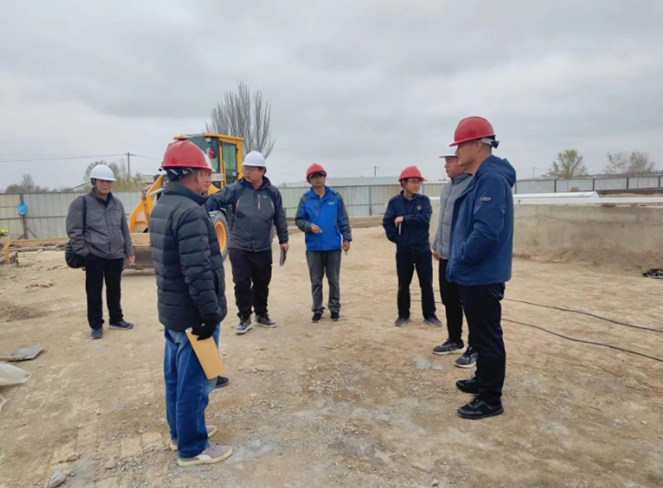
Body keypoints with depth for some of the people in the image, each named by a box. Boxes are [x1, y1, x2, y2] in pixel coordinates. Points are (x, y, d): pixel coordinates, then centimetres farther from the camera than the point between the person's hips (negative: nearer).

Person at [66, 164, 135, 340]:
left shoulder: (117, 203, 9)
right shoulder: (81, 203, -6)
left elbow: (124, 229, 15)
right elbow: (74, 231, -5)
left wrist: (129, 250, 12)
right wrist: (83, 252, -9)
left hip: (116, 256, 4)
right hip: (94, 256, -4)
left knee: (115, 290, 14)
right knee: (94, 292, 4)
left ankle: (116, 320, 28)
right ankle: (96, 325, 18)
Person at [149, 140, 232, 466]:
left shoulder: (162, 207, 10)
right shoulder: (190, 211, -23)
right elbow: (198, 272, -28)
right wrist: (211, 313, -21)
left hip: (172, 309, 10)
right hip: (192, 315, -10)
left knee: (176, 376, 21)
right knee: (194, 382, 4)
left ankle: (180, 432, 38)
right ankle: (192, 448, 20)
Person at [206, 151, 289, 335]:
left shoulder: (272, 192, 3)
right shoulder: (236, 189, -3)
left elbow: (280, 218, 8)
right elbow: (215, 200, -15)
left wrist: (283, 239, 8)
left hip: (263, 248, 2)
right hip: (238, 247, -2)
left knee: (262, 283, 13)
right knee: (242, 284, 2)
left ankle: (261, 315, 32)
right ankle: (244, 318, 18)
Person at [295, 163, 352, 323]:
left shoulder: (335, 197, 2)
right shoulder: (305, 199, 1)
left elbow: (343, 220, 4)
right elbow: (299, 220, 3)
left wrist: (347, 238, 0)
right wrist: (309, 226, -16)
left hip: (333, 246, 0)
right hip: (313, 247, 0)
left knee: (333, 280, 10)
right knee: (316, 281, 9)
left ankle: (335, 308, 23)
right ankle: (317, 309, 22)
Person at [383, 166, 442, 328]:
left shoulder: (424, 200, 0)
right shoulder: (395, 202, 0)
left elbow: (425, 219, -15)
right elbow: (387, 223, -1)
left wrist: (404, 219, -17)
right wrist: (397, 238, -9)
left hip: (423, 249, 0)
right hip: (403, 251, 0)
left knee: (427, 284, 7)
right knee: (403, 284, 9)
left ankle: (429, 315, 21)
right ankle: (403, 315, 23)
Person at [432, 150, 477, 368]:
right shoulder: (448, 187, 13)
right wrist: (437, 245, 22)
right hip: (446, 255, 9)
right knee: (449, 300, 17)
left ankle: (474, 349, 18)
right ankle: (455, 341, 34)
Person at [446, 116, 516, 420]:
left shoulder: (492, 178, -19)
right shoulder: (480, 179, 13)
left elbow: (486, 231, -29)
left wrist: (461, 259, -16)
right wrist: (459, 260, 12)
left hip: (482, 276, -10)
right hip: (474, 274, 10)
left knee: (487, 337, 1)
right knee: (480, 334, 21)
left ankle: (490, 399, 15)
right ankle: (483, 381, 38)